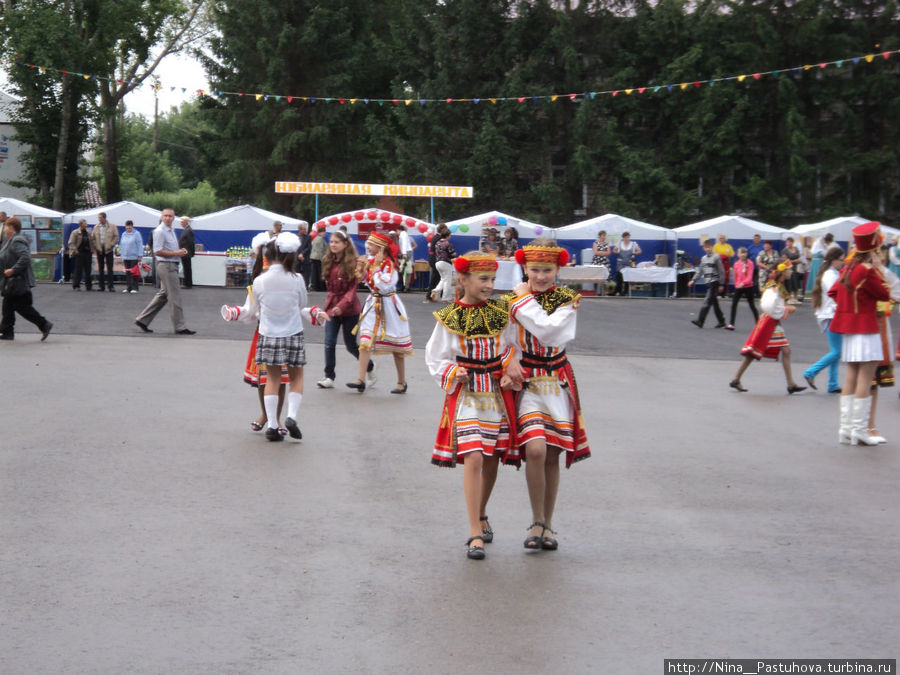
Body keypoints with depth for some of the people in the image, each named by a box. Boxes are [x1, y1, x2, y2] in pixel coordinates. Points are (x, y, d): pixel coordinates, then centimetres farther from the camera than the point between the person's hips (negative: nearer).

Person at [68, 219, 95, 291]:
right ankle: (76, 286, 0)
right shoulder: (75, 232, -3)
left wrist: (92, 250, 11)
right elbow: (71, 243, -7)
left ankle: (88, 286, 14)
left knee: (88, 270, 7)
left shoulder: (88, 233, 15)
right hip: (79, 253, -6)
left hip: (88, 253, 6)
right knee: (78, 270, -5)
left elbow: (92, 242, 23)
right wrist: (75, 250, -17)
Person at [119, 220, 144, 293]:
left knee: (134, 273, -5)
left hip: (134, 257, -5)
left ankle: (134, 288, -1)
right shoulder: (124, 234, 14)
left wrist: (139, 256, -10)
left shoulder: (136, 234, -3)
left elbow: (140, 245, -5)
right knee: (127, 273, 6)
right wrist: (122, 256, 17)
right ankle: (128, 288, 11)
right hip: (126, 257, 5)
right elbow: (121, 245, 20)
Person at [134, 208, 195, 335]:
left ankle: (142, 320, 17)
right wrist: (176, 253, -17)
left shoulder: (171, 231, 18)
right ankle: (179, 327, -1)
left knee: (162, 295, 13)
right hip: (166, 266, -10)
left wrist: (180, 252, 8)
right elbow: (157, 251, -18)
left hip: (172, 266, 10)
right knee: (174, 296, -6)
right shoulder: (160, 231, -12)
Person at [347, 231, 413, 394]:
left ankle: (402, 382, 16)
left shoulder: (388, 264, -18)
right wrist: (363, 268, 1)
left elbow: (385, 287, -28)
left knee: (396, 344, 5)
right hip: (373, 304, 7)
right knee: (365, 341, -5)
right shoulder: (371, 261, 5)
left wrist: (377, 268, -25)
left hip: (387, 305, -7)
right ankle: (361, 380, -8)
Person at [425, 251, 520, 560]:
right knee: (473, 458, -15)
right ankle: (475, 533, -10)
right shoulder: (449, 318, -4)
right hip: (465, 395, -3)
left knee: (492, 459, 11)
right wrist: (453, 374, -12)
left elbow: (513, 347, 14)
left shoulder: (501, 312, 3)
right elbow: (435, 358, 4)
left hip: (497, 393, 4)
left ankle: (481, 514, 36)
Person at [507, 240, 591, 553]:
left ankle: (547, 523, 19)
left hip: (558, 382, 2)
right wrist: (510, 364, -19)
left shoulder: (567, 300, 1)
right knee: (535, 449, -19)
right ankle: (537, 521, -3)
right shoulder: (511, 300, 0)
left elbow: (547, 331, -17)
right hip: (525, 381, -2)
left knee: (553, 455, 4)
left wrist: (524, 300, -13)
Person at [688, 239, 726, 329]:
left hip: (714, 282, -7)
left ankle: (700, 320, -20)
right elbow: (700, 271, 19)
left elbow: (721, 271, -5)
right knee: (714, 303, 9)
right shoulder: (704, 258, 15)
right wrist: (694, 280, 7)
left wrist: (721, 284, -7)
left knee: (707, 301, -14)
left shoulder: (716, 257, -6)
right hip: (708, 283, 7)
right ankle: (721, 321, 17)